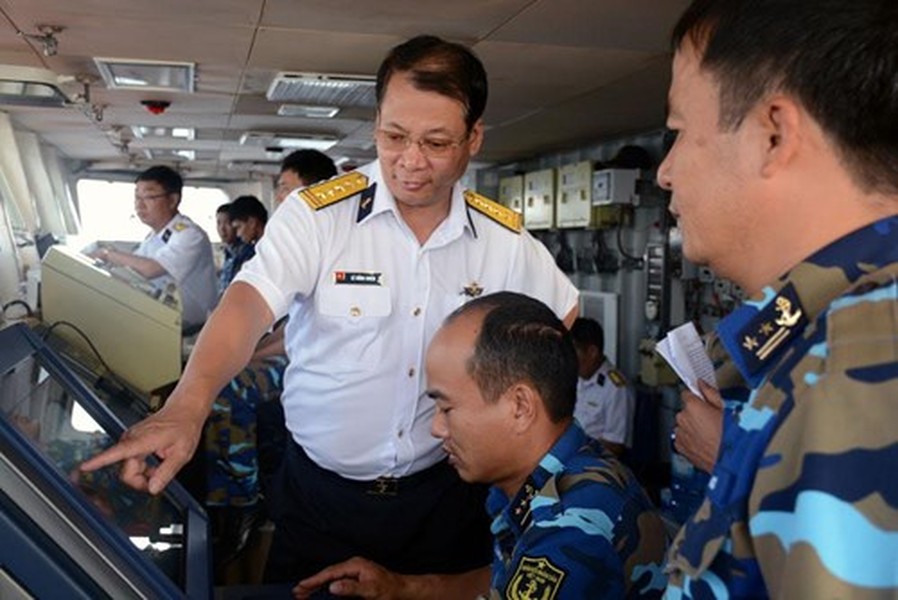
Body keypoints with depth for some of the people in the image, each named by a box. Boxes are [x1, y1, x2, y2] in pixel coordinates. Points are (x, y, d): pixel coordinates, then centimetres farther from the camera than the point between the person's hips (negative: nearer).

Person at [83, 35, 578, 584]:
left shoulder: (506, 239, -5)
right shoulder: (317, 215, -15)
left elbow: (563, 316, 10)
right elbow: (249, 306, -28)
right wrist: (187, 407, -46)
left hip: (442, 496, 3)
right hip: (320, 496, -2)